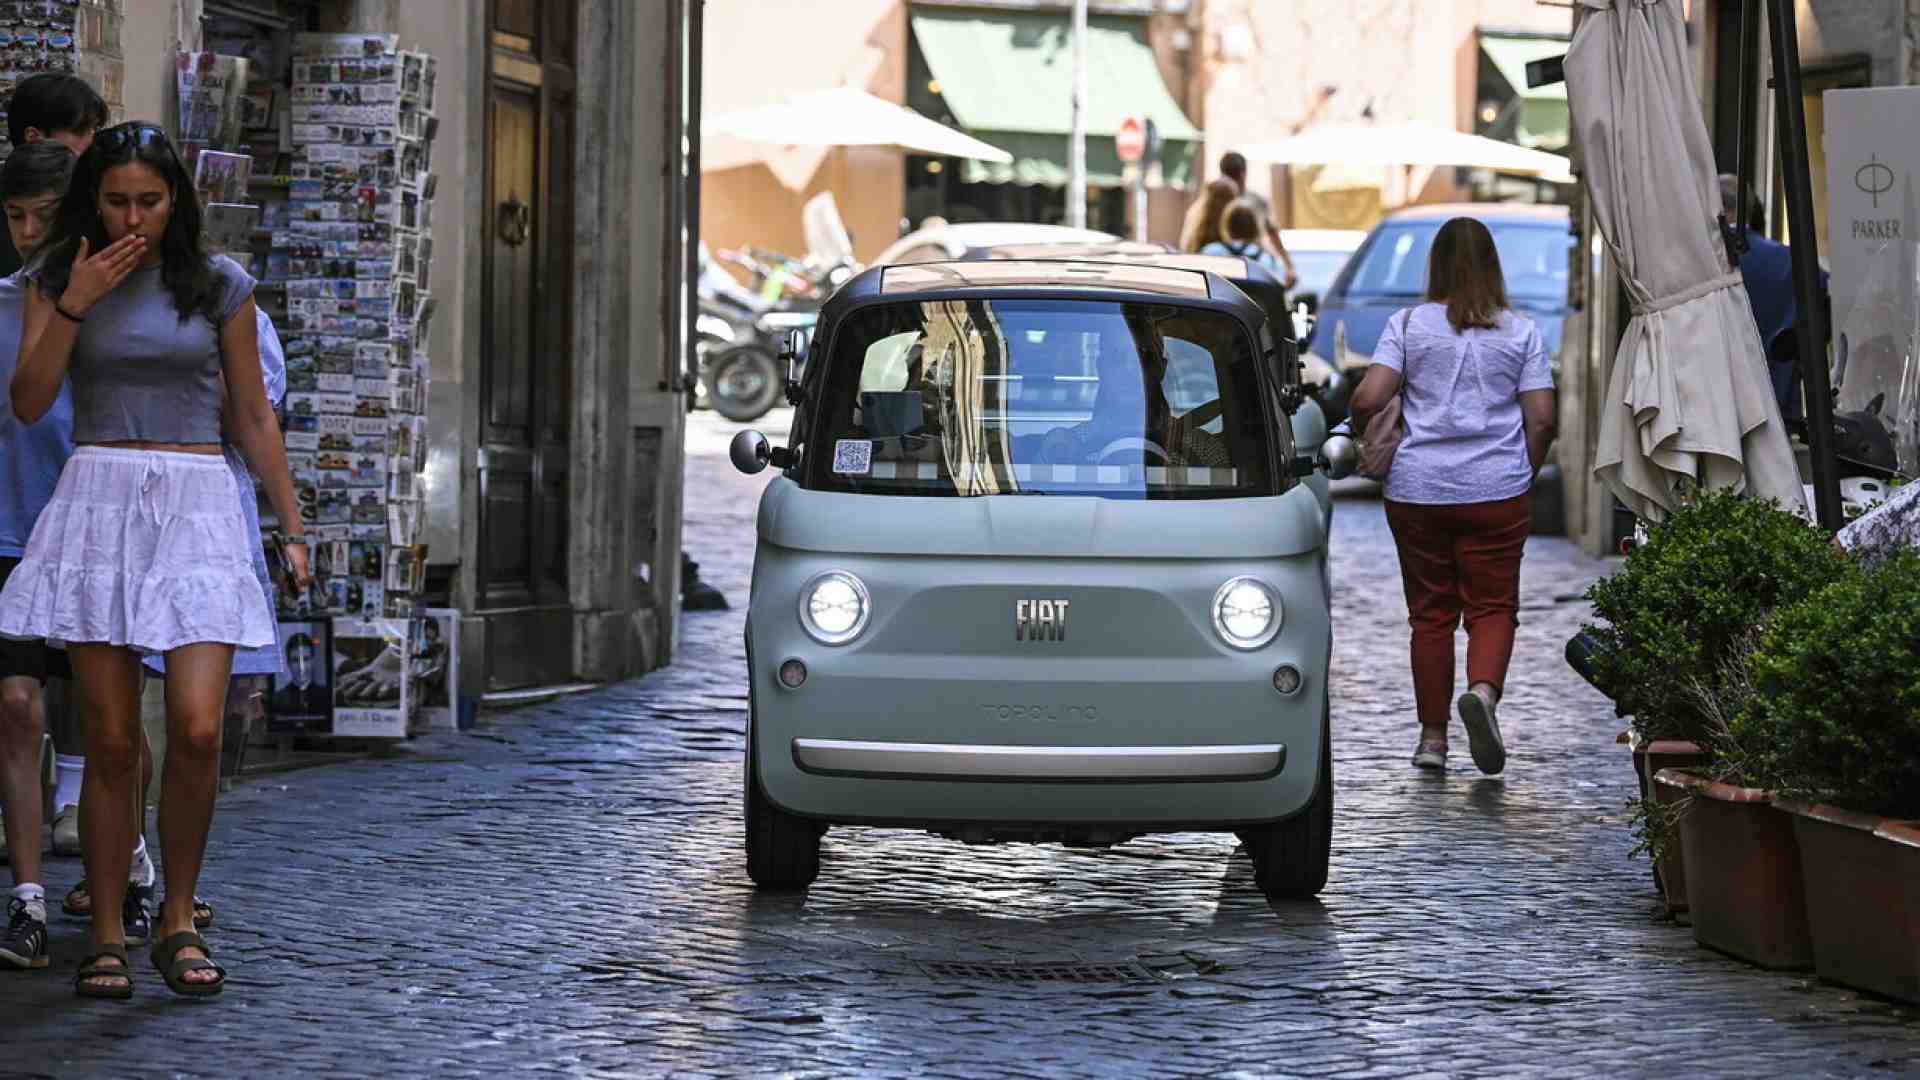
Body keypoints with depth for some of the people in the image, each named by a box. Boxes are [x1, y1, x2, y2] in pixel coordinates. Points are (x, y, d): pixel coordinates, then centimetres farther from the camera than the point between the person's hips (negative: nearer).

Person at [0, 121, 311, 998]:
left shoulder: (218, 285, 7)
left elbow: (252, 414, 13)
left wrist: (292, 525, 13)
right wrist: (76, 302, -9)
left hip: (196, 505, 0)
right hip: (96, 500, 0)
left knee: (196, 728, -13)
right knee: (112, 738, -2)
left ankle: (179, 919, 5)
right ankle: (107, 935, 7)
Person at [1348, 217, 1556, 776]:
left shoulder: (1408, 325, 0)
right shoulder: (1521, 333, 3)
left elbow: (1368, 399, -9)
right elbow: (1541, 419, -1)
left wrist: (1362, 437, 11)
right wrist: (1524, 474, 13)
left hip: (1418, 491, 0)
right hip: (1496, 492, 0)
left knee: (1431, 612, 10)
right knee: (1492, 607, 4)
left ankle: (1432, 737, 13)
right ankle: (1483, 690, -25)